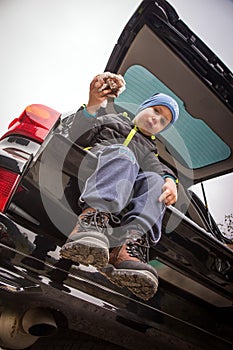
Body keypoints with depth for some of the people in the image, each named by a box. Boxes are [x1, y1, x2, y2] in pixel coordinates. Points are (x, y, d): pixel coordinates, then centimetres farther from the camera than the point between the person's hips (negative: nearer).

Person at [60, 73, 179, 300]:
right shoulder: (112, 120, 31)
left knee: (154, 181, -28)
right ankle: (92, 221, -59)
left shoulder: (148, 148, 37)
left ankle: (129, 245, -54)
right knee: (123, 154, -33)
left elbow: (156, 166, 11)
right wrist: (92, 106, -5)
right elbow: (77, 137, 13)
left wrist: (170, 179, -14)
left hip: (127, 189, 3)